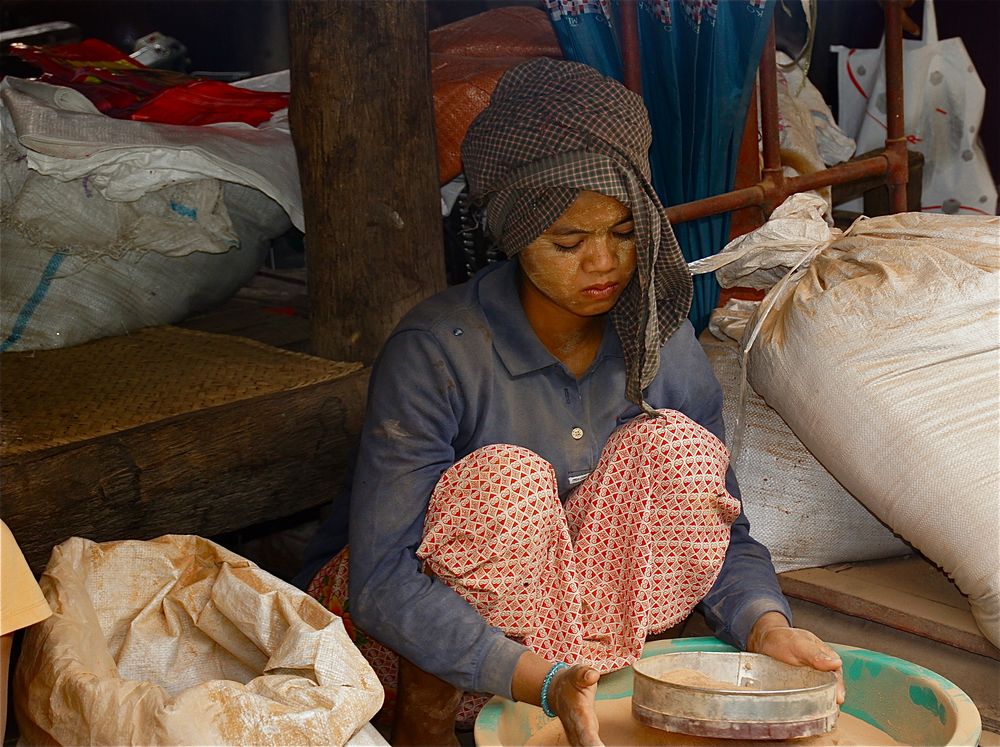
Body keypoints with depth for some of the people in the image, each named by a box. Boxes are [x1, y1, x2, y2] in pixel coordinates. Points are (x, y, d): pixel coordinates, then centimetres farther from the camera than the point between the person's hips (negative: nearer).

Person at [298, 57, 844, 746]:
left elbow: (721, 534, -4)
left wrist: (765, 625, -26)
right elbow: (382, 583, -29)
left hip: (567, 617, 4)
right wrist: (541, 681, -41)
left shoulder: (663, 345, -9)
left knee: (676, 446, -19)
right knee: (505, 480, -33)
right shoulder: (435, 353, -24)